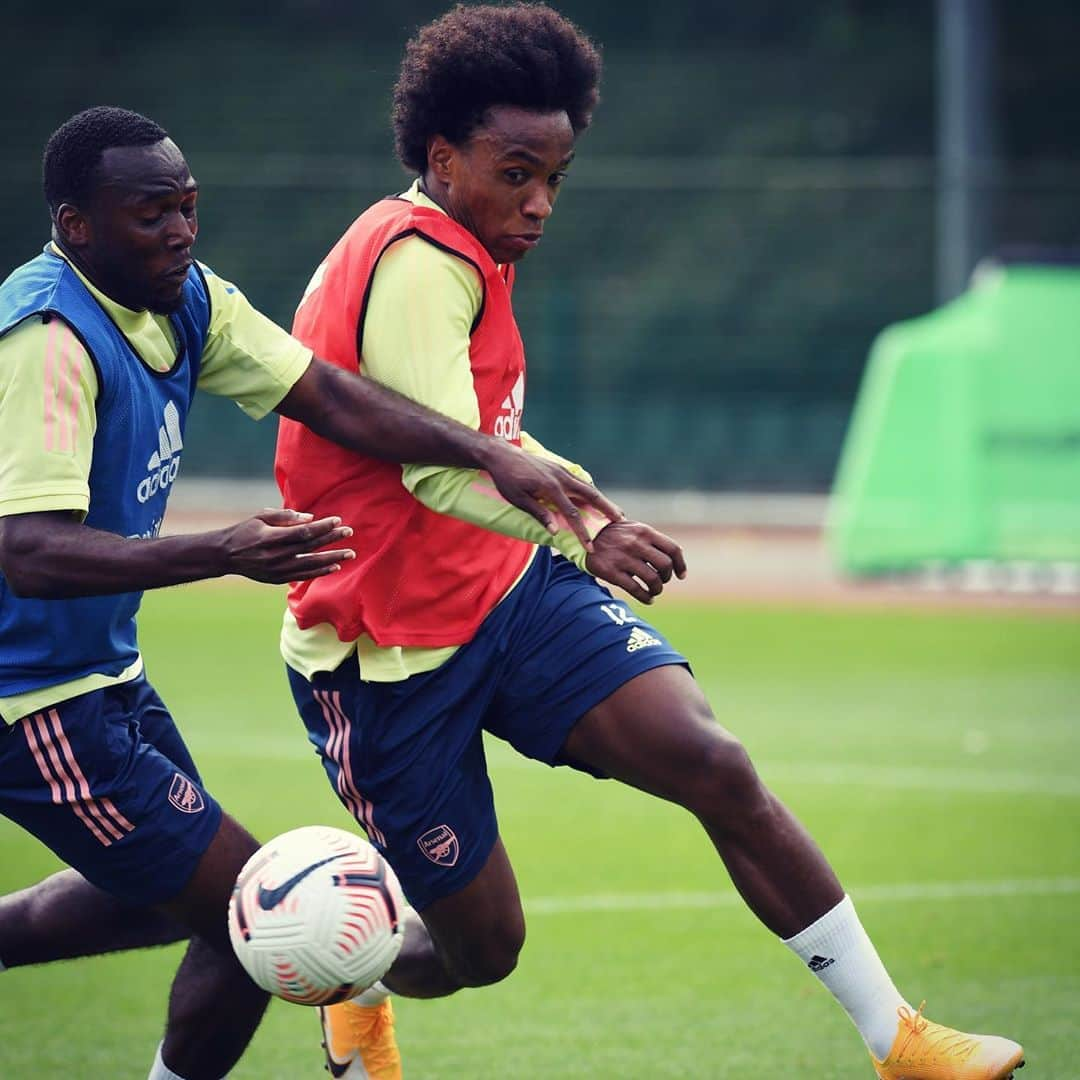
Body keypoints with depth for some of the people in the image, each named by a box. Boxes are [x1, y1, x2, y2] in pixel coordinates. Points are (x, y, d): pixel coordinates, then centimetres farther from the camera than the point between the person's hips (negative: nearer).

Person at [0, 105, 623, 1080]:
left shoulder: (186, 300, 2)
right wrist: (222, 554, -48)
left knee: (163, 893, 27)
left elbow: (327, 396, -5)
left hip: (104, 671, 10)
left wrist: (491, 456, -19)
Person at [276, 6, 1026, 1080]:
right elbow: (438, 465, -36)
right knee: (481, 945, 1)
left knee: (714, 765, -13)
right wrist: (583, 535, -50)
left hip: (512, 588, 8)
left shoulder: (462, 257, 9)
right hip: (391, 651, -8)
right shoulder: (416, 262, -22)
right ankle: (355, 986, 38)